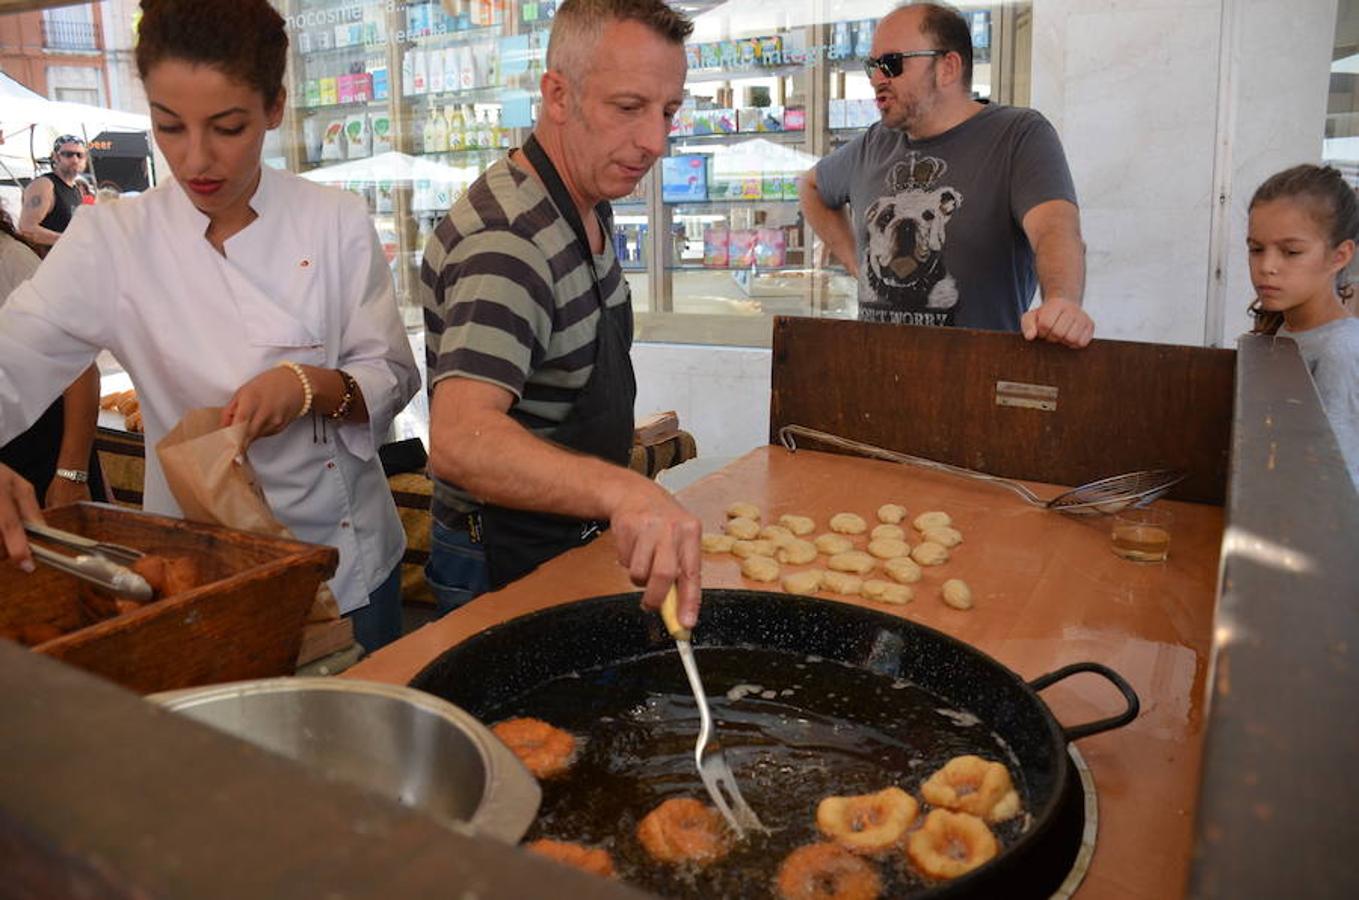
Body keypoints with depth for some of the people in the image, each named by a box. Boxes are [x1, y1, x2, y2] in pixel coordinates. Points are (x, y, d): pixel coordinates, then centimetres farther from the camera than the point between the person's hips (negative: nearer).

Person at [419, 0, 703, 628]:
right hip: (505, 563, -9)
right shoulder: (504, 241, -29)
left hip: (577, 542, 9)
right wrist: (619, 488, -60)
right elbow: (459, 439, -44)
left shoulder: (588, 205, 2)